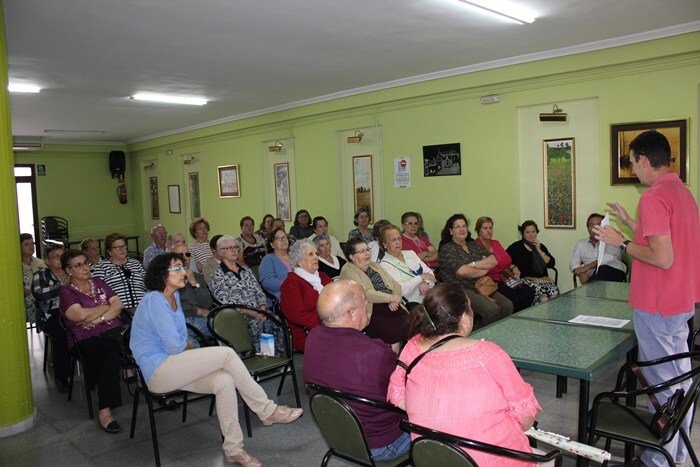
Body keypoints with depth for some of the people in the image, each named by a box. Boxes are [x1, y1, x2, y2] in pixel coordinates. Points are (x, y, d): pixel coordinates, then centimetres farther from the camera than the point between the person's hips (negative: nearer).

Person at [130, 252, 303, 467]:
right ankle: (267, 410, -12)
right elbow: (174, 345, -19)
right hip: (158, 371, -8)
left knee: (224, 381, -19)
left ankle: (233, 449, -13)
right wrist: (189, 346, 2)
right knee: (226, 354, -21)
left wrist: (187, 344, -1)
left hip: (173, 366, 8)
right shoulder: (154, 300, -15)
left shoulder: (174, 297, 13)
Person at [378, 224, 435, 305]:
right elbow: (400, 290, -15)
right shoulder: (384, 265, -4)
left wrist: (426, 282, -10)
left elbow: (429, 272, 13)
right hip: (414, 303, -6)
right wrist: (421, 277, -9)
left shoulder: (410, 253, 17)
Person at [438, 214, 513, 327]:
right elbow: (462, 271, -18)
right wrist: (482, 271, -3)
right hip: (461, 289, -6)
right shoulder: (447, 249, -2)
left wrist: (472, 264, -10)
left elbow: (494, 261, 3)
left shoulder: (474, 245, 17)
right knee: (492, 309, -27)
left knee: (507, 305, -16)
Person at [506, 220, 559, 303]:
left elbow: (551, 263, 8)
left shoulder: (541, 246, 19)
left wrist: (539, 251, 1)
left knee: (554, 292, -27)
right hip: (526, 279, -4)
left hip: (542, 278, 4)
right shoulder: (516, 247, 9)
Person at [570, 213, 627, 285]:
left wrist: (587, 267, -15)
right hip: (594, 278, 1)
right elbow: (573, 263, 11)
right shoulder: (581, 244, 24)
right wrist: (581, 273, -12)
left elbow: (609, 258, -9)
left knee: (603, 269, -37)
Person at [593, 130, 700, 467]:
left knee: (661, 382, 1)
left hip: (657, 306, -10)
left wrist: (621, 243, -14)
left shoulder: (654, 197, -20)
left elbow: (662, 258, -26)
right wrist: (630, 223, 17)